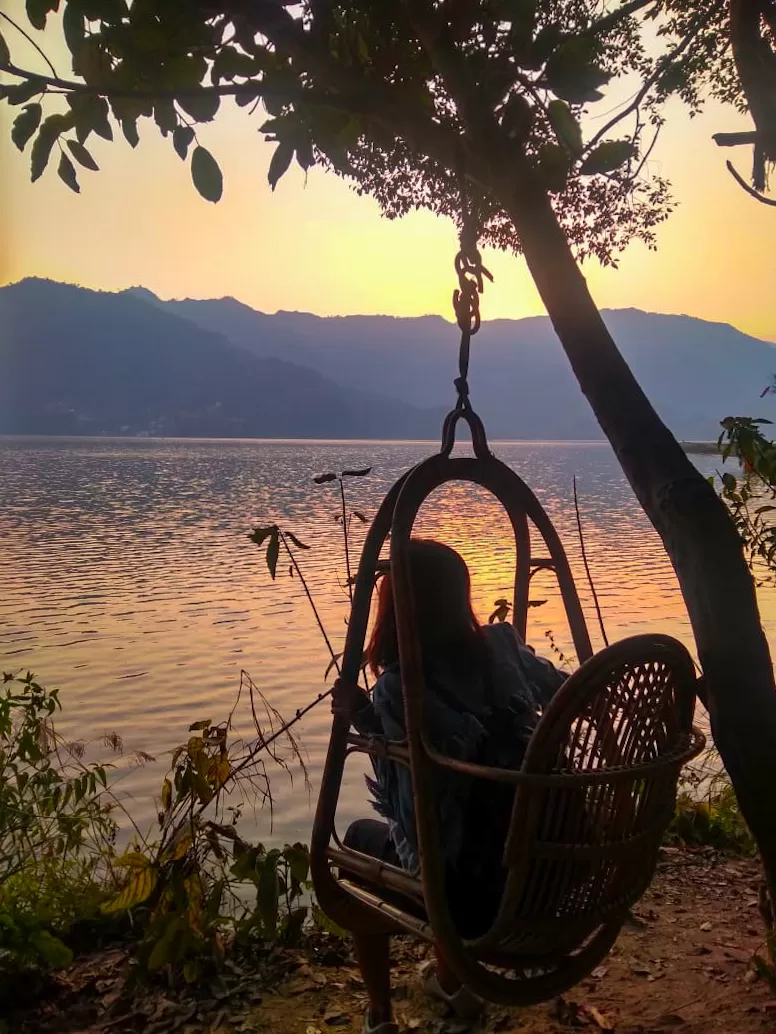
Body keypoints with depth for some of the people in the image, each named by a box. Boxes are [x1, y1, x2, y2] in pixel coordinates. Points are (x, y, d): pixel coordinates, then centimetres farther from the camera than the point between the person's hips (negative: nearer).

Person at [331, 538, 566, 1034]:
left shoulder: (397, 688, -19)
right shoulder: (503, 648, -4)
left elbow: (406, 805, -12)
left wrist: (362, 718, -7)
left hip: (466, 884, -5)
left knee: (361, 839, 26)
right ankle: (454, 982, 47)